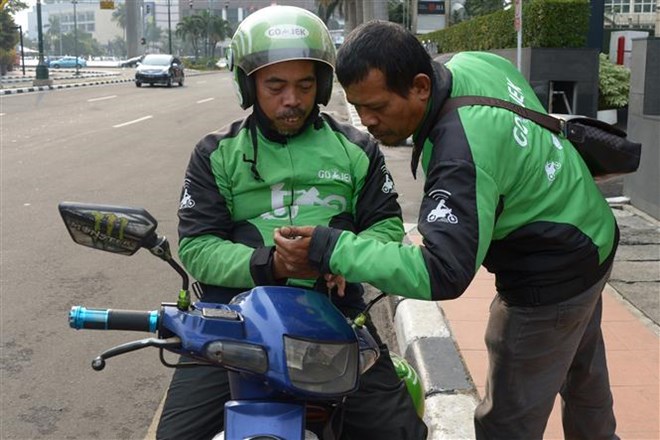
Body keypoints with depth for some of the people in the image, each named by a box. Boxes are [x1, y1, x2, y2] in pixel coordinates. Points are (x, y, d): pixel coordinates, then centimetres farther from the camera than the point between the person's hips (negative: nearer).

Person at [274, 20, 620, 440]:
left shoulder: (463, 156, -37)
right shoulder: (474, 61, -10)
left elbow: (443, 274, -41)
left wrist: (329, 249, -43)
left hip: (550, 281, -10)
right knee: (582, 374, 33)